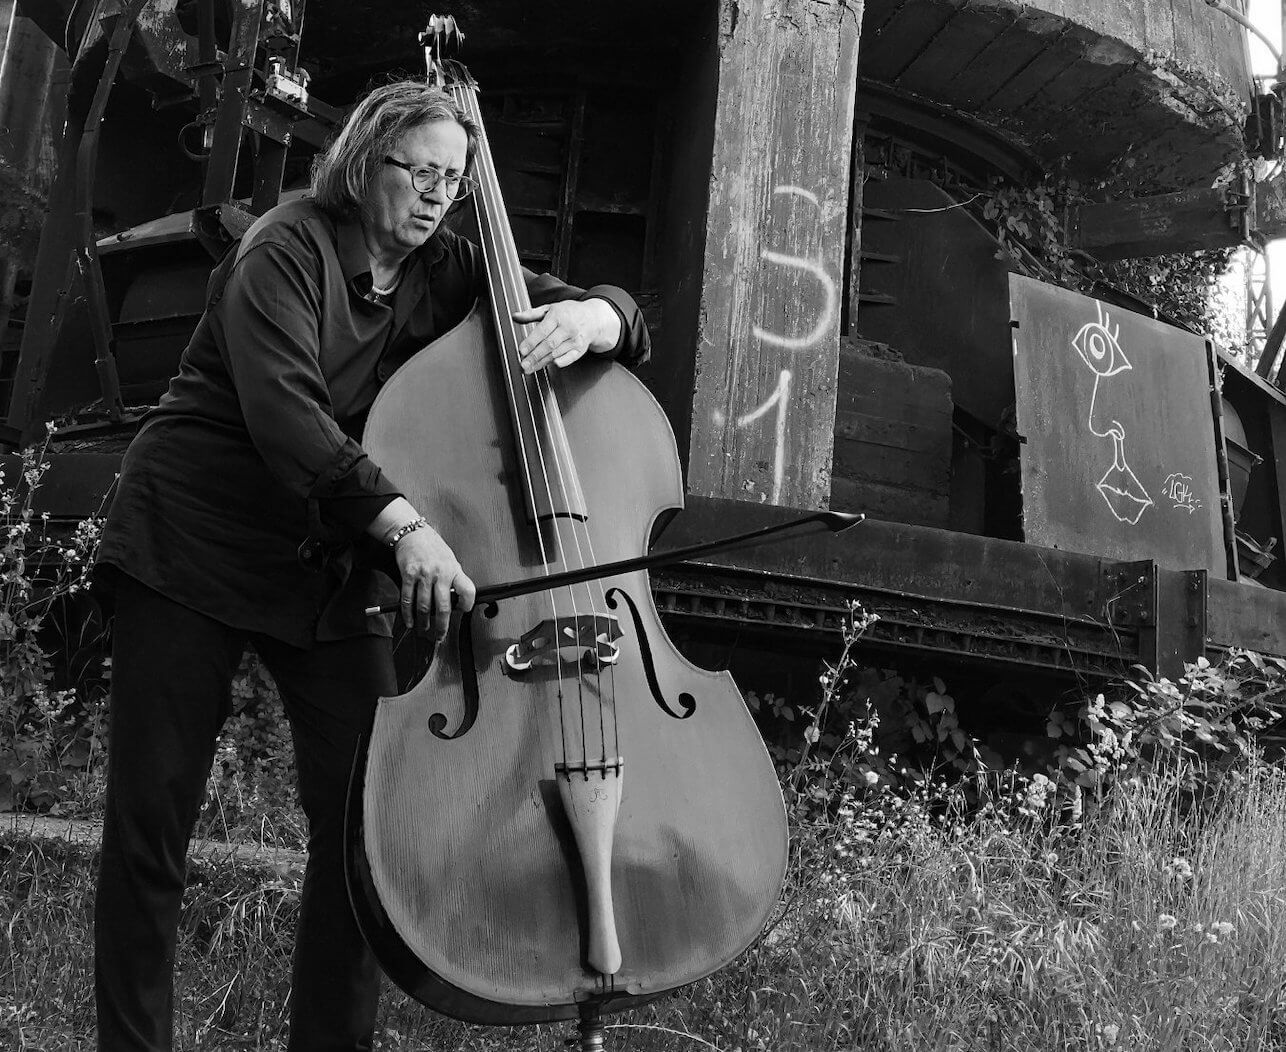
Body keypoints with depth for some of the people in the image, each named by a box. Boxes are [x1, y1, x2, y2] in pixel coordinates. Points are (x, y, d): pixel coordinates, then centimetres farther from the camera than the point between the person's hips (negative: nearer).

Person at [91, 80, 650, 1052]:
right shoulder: (290, 250, -8)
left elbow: (623, 319, 6)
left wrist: (585, 317, -19)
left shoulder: (447, 274, 6)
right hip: (194, 546, -4)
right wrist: (404, 523, -37)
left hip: (333, 571, 4)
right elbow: (283, 410, -25)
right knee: (151, 821, 0)